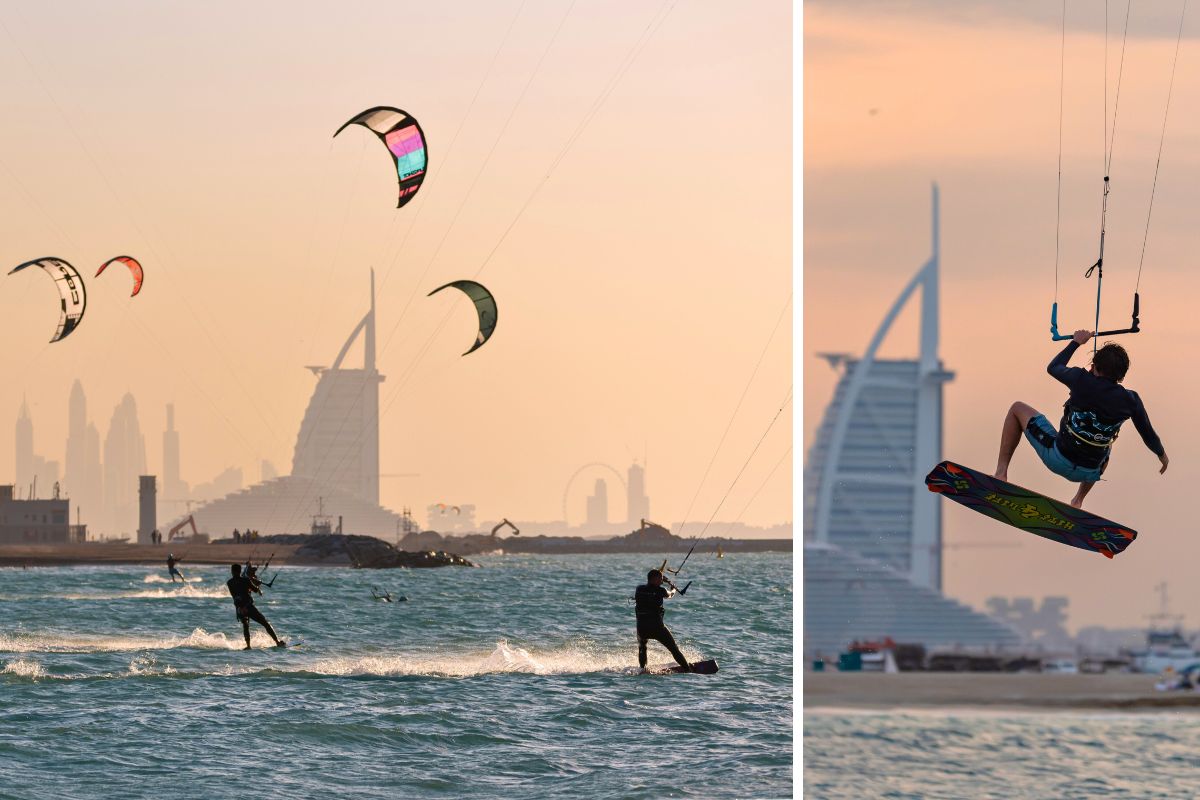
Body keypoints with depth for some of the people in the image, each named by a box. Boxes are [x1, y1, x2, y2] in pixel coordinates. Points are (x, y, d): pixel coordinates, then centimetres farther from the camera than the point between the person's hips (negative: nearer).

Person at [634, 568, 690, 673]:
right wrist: (673, 588, 42)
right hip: (657, 627, -4)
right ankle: (687, 669, 6)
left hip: (641, 628, 4)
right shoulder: (659, 590, -6)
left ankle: (642, 669, 24)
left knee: (642, 647, 31)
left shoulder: (639, 589, 4)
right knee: (674, 648, 7)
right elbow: (670, 594, 17)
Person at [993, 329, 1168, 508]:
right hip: (1089, 473, 3)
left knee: (1018, 409, 16)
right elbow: (1148, 435, 6)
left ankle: (1001, 472, 9)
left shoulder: (1082, 380, -17)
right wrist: (1162, 455, 27)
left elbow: (1053, 368, 6)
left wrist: (1076, 342, 20)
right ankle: (1079, 500, 41)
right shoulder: (1130, 400, -10)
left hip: (1058, 460, -3)